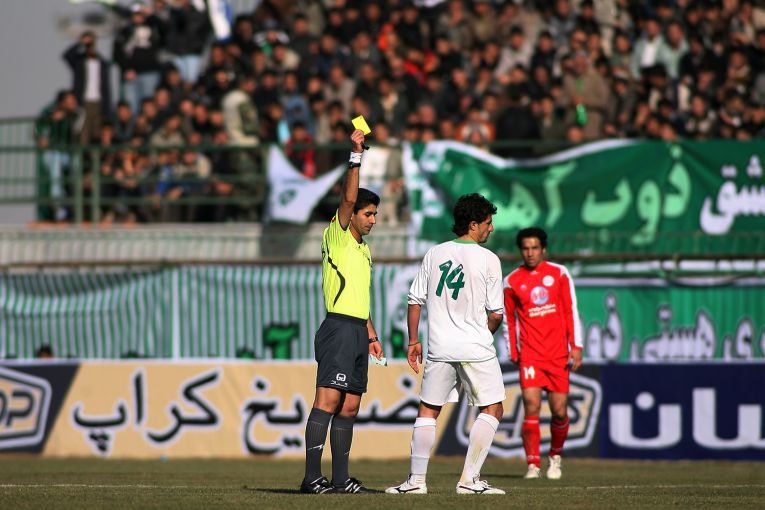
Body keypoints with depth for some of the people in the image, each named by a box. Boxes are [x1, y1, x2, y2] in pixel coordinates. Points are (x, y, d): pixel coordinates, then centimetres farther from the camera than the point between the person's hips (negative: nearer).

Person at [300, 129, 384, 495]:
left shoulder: (363, 249, 23)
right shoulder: (337, 237, -2)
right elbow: (348, 198, -17)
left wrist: (371, 335, 24)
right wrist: (356, 156, -21)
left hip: (357, 332, 9)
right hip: (339, 328, -9)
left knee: (349, 408, 7)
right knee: (328, 399, -15)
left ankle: (340, 478, 9)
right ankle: (312, 477, -19)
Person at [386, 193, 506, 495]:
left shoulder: (434, 254, 6)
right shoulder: (488, 260, -6)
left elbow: (415, 300, 8)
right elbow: (496, 313, -4)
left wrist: (413, 340, 16)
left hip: (439, 348, 4)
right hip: (476, 349, -4)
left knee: (428, 411, 13)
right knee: (492, 410, 6)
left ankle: (417, 479, 8)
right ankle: (469, 479, -3)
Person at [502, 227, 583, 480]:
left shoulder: (559, 274, 3)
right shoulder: (511, 282, 2)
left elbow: (571, 311, 4)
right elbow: (509, 319, 12)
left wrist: (576, 347, -2)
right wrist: (513, 352, 9)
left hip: (558, 354, 1)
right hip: (530, 355, -1)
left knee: (560, 411, 2)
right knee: (531, 407, -16)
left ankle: (555, 456, 27)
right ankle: (533, 464, -12)